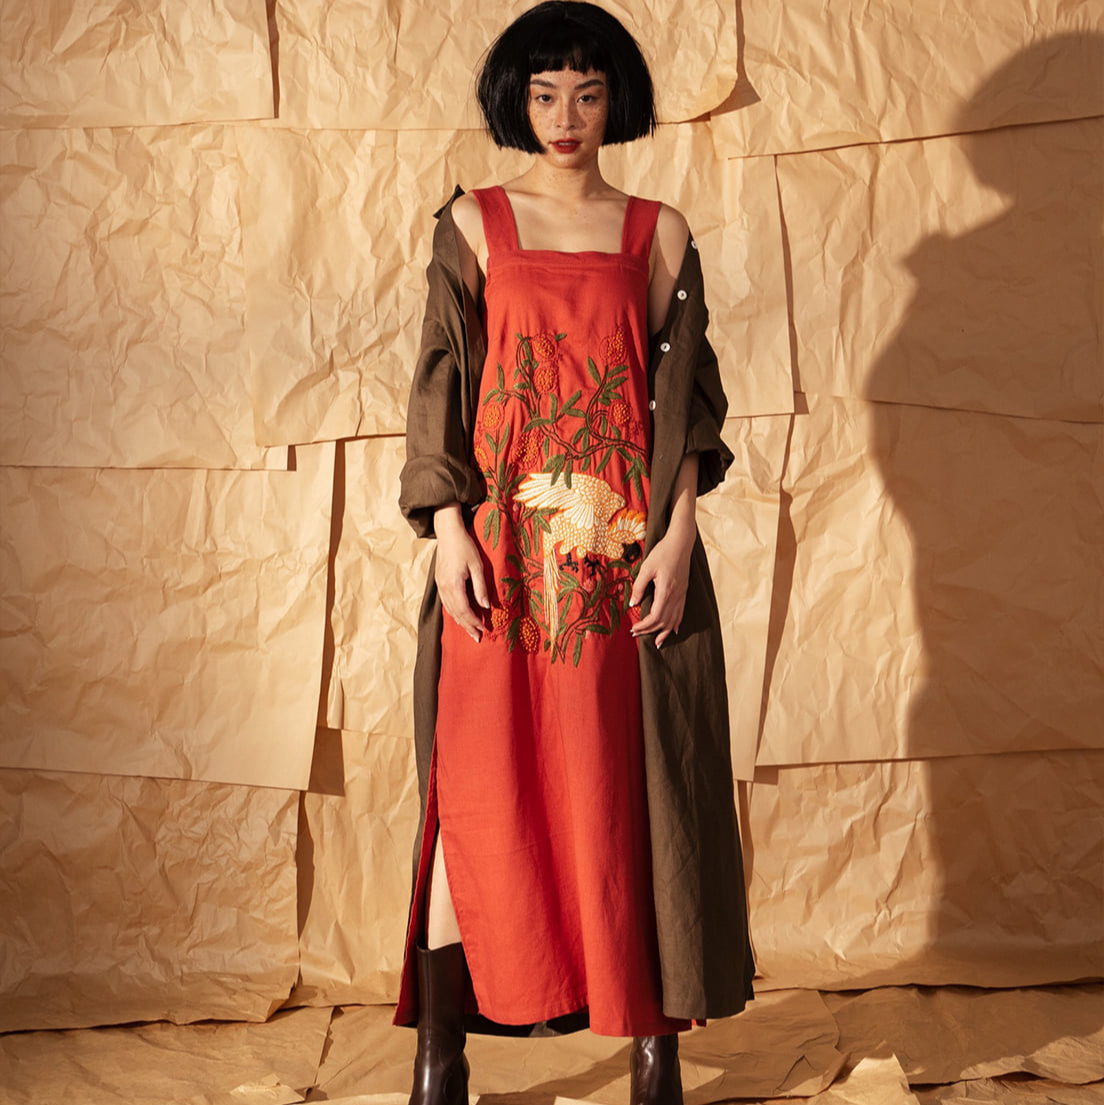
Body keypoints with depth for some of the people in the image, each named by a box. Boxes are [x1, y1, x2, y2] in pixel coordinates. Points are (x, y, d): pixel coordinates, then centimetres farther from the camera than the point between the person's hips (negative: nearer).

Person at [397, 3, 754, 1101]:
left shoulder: (659, 233, 11)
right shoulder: (474, 224, 9)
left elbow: (685, 396, 6)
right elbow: (440, 384, 4)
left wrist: (674, 538, -6)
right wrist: (450, 530, -6)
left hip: (626, 544, 1)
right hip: (501, 540, 0)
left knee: (633, 786, 2)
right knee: (481, 784, -1)